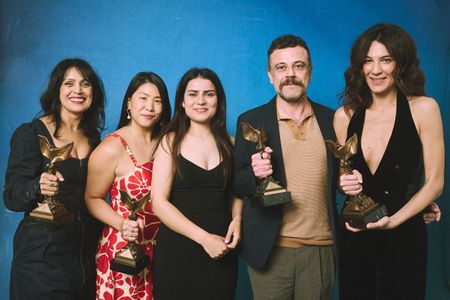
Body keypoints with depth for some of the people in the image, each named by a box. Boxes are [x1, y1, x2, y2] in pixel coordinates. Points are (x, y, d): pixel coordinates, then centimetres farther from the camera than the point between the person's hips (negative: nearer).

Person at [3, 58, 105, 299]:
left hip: (87, 253, 5)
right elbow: (11, 197, -12)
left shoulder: (93, 136, 7)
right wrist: (38, 187, -31)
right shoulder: (30, 134, -8)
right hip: (42, 255, -4)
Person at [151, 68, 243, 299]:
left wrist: (237, 218, -6)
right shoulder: (170, 142, -3)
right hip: (177, 251, -2)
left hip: (222, 253, 3)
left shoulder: (228, 143, 6)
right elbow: (159, 203, -9)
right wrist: (204, 238, -15)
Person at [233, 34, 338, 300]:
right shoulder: (250, 121, 0)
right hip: (270, 250, -1)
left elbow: (338, 176, 12)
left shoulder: (331, 119, 4)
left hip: (322, 248, 2)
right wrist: (255, 173, -20)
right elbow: (237, 185, 1)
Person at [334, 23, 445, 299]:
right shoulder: (345, 115, 1)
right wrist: (344, 183, -11)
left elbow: (434, 182, -6)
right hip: (354, 237, 3)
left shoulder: (423, 108, -8)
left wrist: (393, 220, -17)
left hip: (404, 237, -2)